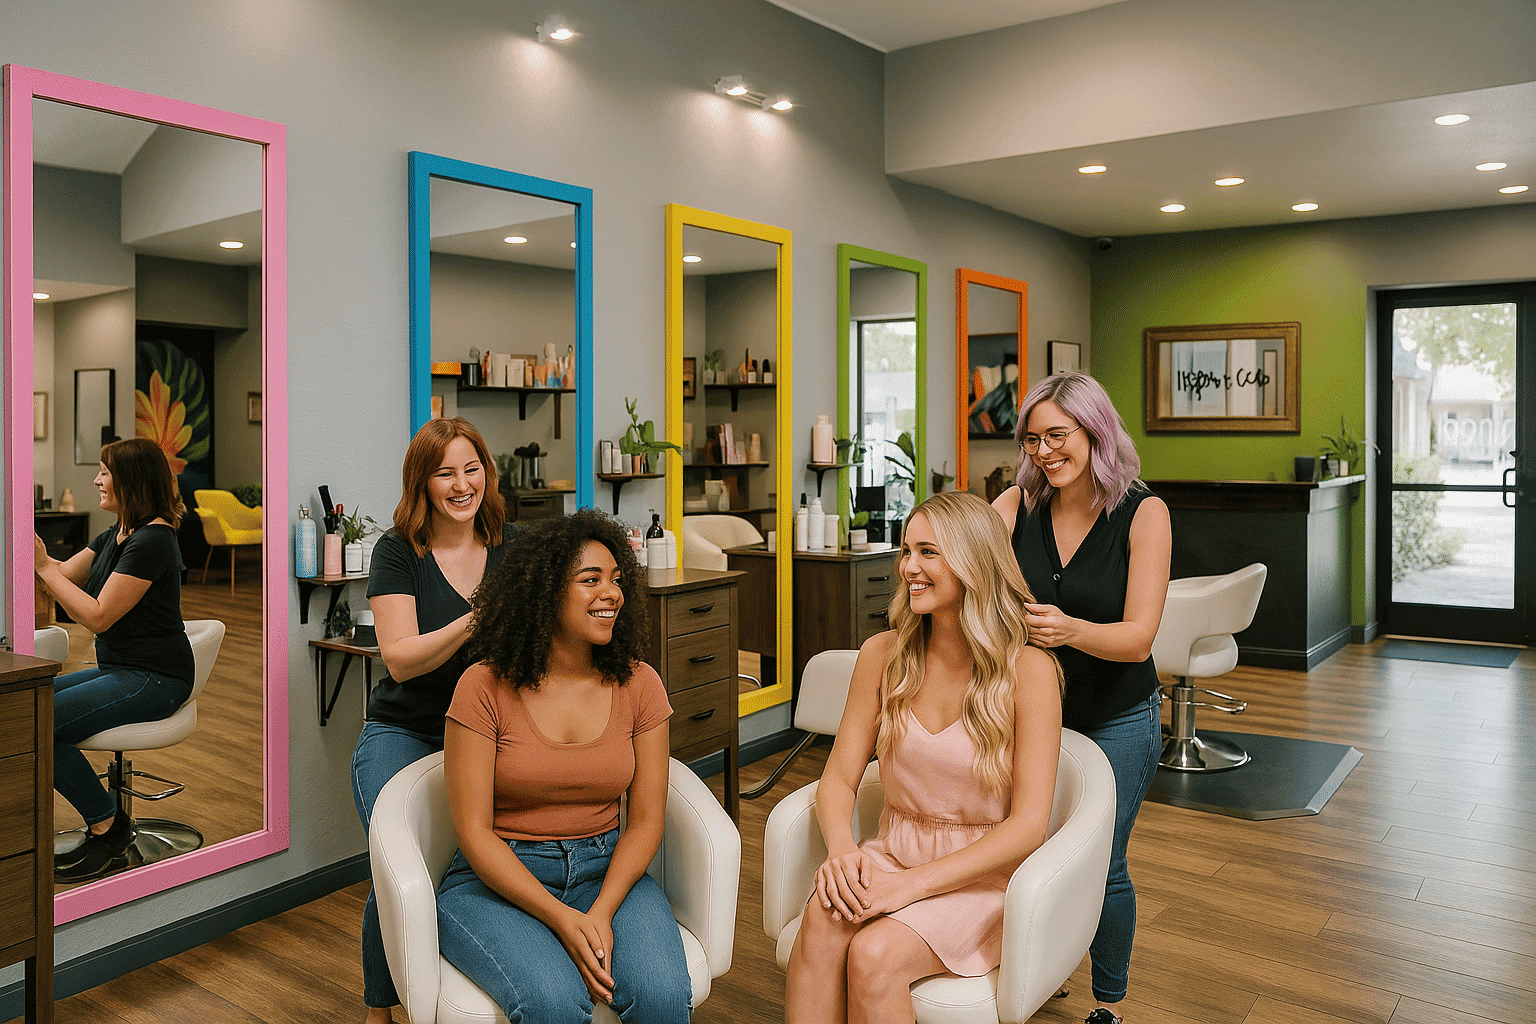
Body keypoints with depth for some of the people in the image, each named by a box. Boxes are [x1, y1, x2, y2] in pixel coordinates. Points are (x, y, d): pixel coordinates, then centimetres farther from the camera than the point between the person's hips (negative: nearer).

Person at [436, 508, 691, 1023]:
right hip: (498, 879, -2)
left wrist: (601, 913, -15)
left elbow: (646, 819, 1)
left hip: (607, 870, 2)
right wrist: (561, 918, -20)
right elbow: (474, 832, -9)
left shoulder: (638, 684, 0)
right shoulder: (485, 687, -9)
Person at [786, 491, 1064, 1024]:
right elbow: (839, 778, 3)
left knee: (874, 954, -30)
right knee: (822, 920, -29)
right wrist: (841, 848, -19)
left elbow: (1028, 825, -13)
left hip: (983, 875, -3)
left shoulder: (1027, 669, -12)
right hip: (892, 855, 3)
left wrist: (914, 883, -21)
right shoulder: (883, 654, 1)